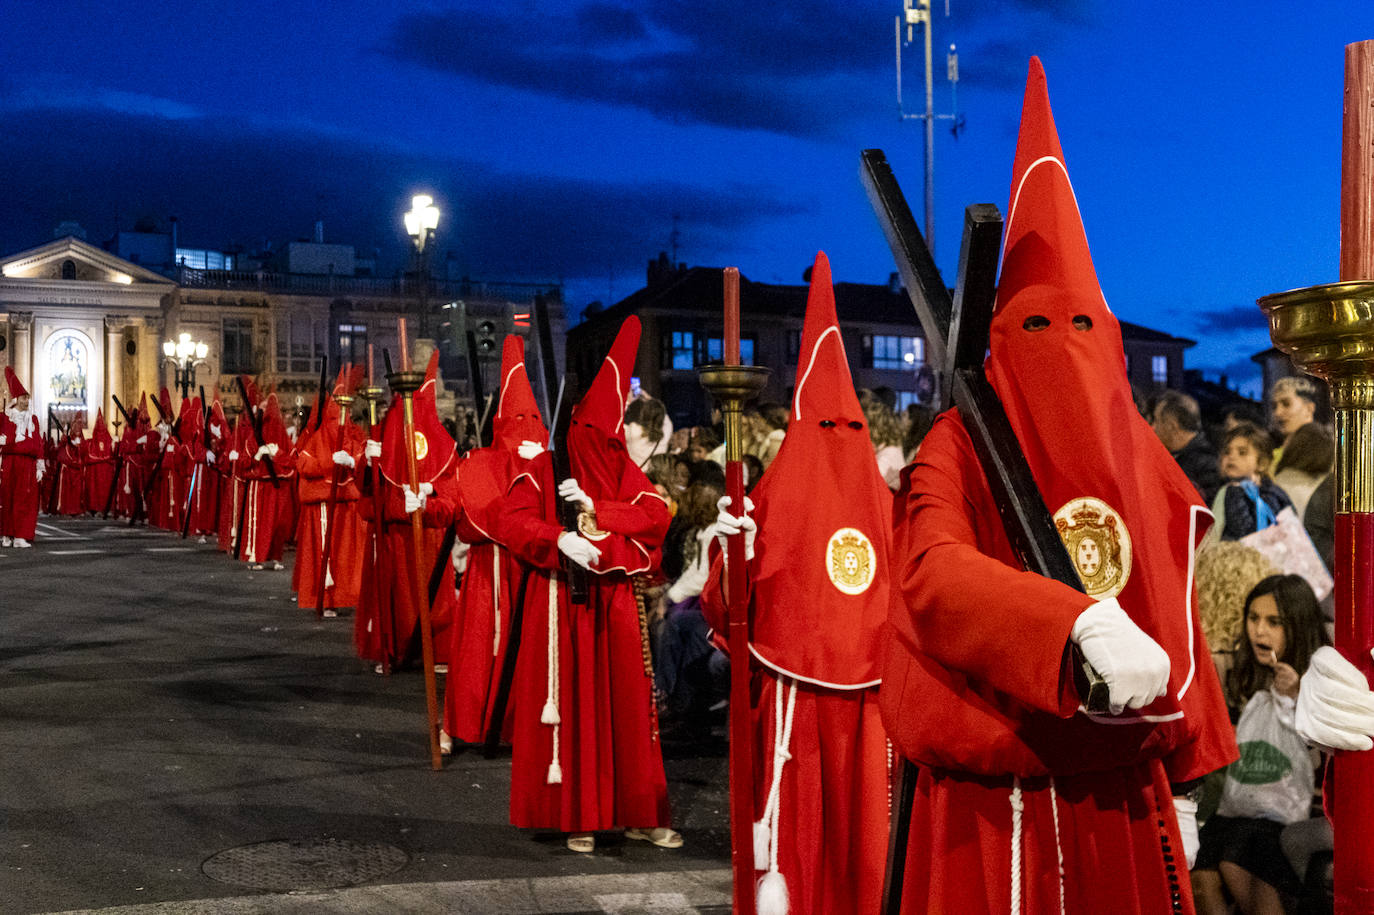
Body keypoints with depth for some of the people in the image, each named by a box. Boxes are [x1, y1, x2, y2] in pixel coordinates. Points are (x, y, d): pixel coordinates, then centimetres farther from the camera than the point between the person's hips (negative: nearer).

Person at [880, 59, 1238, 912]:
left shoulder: (1143, 462, 6)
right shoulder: (958, 448, -9)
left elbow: (1177, 624, 11)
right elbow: (934, 571, -29)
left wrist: (1184, 780, 12)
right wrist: (1079, 622, -43)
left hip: (1126, 794, 5)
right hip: (994, 804, -4)